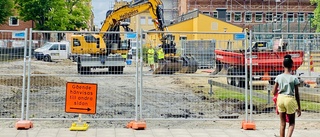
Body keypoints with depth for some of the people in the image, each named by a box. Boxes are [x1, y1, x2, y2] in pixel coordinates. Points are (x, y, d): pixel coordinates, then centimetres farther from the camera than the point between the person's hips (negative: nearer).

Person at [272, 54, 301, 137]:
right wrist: (299, 108, 2)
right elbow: (297, 94, -5)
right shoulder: (294, 78, -9)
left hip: (280, 99, 3)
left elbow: (274, 92, 2)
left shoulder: (279, 77, -2)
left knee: (282, 123, 14)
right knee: (291, 123, 13)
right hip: (290, 99, -3)